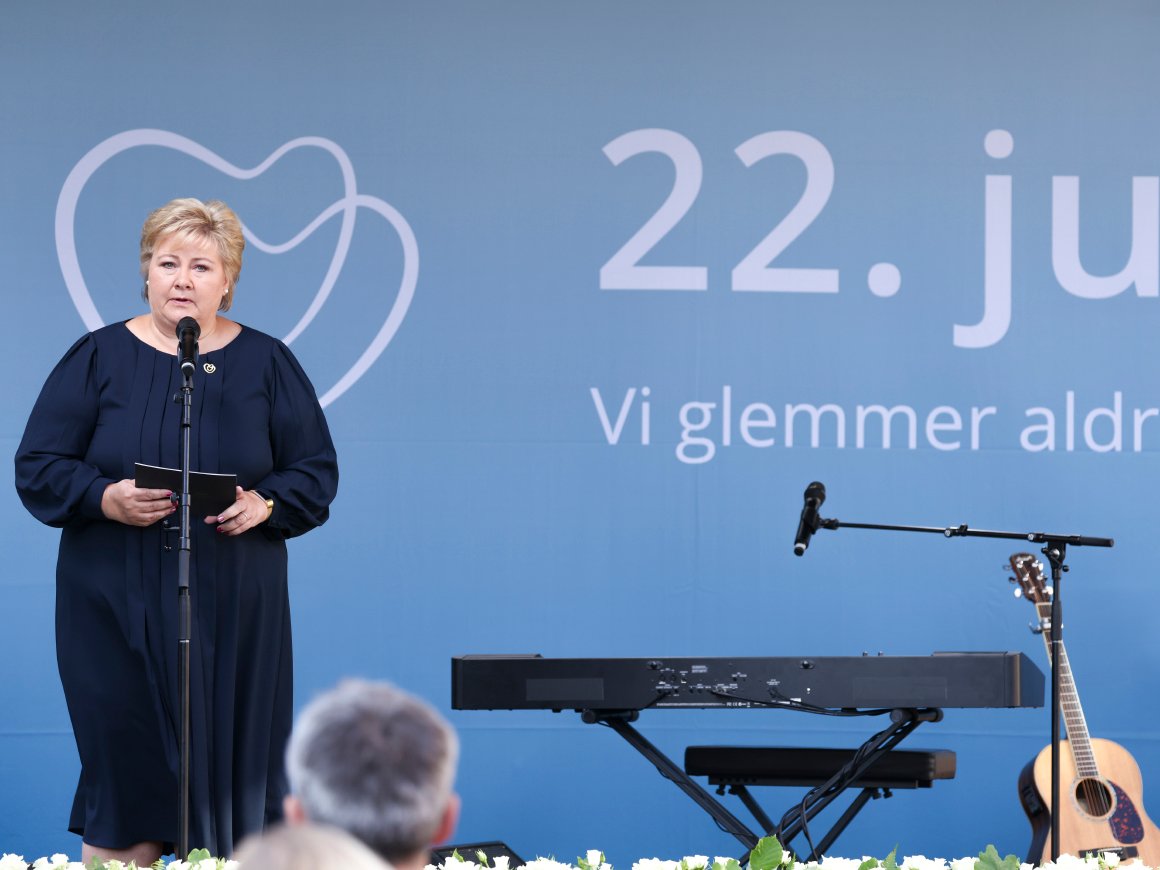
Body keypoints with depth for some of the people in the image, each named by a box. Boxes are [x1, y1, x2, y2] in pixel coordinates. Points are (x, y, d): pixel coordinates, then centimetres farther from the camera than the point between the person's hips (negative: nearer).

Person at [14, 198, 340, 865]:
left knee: (226, 772, 0)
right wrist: (106, 498, -15)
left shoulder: (267, 364, 8)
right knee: (126, 768, -3)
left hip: (234, 611, 1)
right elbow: (38, 468, 3)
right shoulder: (99, 358, 5)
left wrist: (266, 504, -11)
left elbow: (316, 473, 9)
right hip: (118, 608, -1)